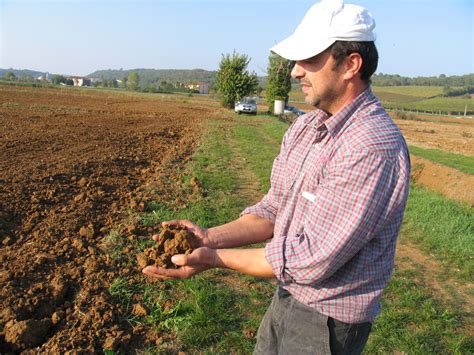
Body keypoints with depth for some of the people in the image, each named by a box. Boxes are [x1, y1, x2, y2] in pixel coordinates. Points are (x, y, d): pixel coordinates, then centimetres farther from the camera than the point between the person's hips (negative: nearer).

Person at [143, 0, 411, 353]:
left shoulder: (374, 148, -28)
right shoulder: (305, 126, 0)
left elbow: (311, 260, -27)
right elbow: (275, 208, 2)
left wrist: (215, 258, -22)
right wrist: (211, 237, -11)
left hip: (326, 320, -7)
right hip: (287, 297, 7)